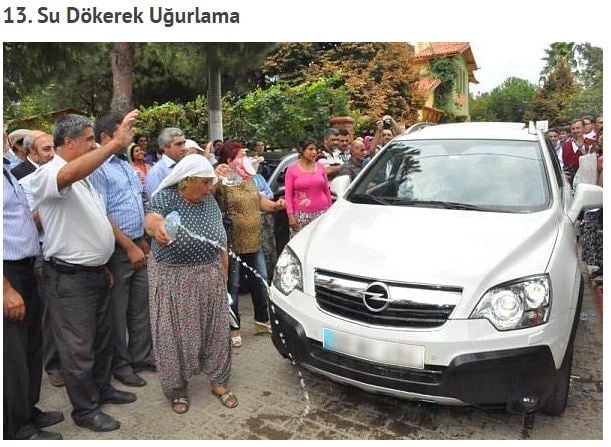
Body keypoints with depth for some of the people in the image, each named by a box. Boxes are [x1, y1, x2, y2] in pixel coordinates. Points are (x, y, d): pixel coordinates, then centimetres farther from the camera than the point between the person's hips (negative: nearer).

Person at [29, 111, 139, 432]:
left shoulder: (83, 176, 13)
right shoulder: (47, 174, -17)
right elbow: (68, 175, -43)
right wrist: (116, 143, -48)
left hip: (95, 272, 9)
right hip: (69, 277, -9)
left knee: (101, 338, 21)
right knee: (78, 347, 6)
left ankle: (102, 388, 39)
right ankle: (85, 409, 22)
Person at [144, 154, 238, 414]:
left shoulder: (210, 202, 5)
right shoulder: (165, 197, -9)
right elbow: (150, 220, -31)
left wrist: (224, 275, 12)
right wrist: (156, 226, -54)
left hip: (210, 278, 4)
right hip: (173, 280, -4)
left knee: (215, 330, 9)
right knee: (174, 334, 4)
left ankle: (219, 382, 25)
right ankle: (177, 389, 20)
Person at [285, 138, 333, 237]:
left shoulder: (320, 167, 8)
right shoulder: (292, 169, 0)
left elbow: (326, 191, 13)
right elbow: (288, 194, -1)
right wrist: (290, 214, -9)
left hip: (321, 212, 2)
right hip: (301, 215, -2)